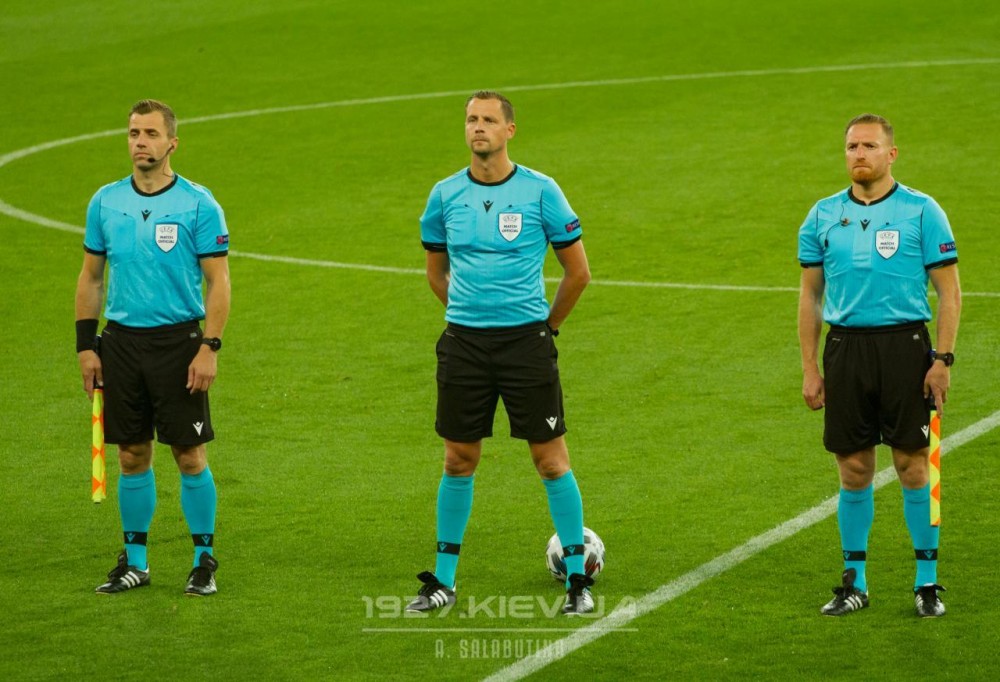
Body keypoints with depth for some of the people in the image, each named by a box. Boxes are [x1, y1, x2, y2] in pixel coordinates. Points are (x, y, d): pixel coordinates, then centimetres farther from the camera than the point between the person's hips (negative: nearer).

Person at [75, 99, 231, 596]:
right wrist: (85, 345, 6)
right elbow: (90, 276, 12)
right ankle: (134, 561, 17)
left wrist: (209, 348, -13)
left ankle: (204, 560, 10)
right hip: (121, 341, 3)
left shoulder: (198, 204, -5)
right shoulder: (105, 202, 6)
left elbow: (218, 281, -5)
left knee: (189, 454, -1)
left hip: (178, 341, -3)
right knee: (132, 455, 8)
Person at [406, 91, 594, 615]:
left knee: (551, 460, -2)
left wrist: (546, 325, 9)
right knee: (458, 460, 7)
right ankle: (443, 580, 17)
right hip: (463, 341, 3)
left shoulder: (540, 192, -4)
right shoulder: (445, 195, 4)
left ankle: (577, 579, 7)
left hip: (526, 339, -3)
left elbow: (577, 271, 5)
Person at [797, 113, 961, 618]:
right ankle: (854, 582, 15)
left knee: (912, 466, -2)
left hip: (904, 346, -3)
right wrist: (809, 368, 8)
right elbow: (810, 295, 14)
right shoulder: (823, 216, 9)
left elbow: (949, 291, 0)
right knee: (854, 470, 5)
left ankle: (927, 581, 8)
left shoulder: (922, 212, -1)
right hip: (845, 348, 3)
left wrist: (943, 359, -9)